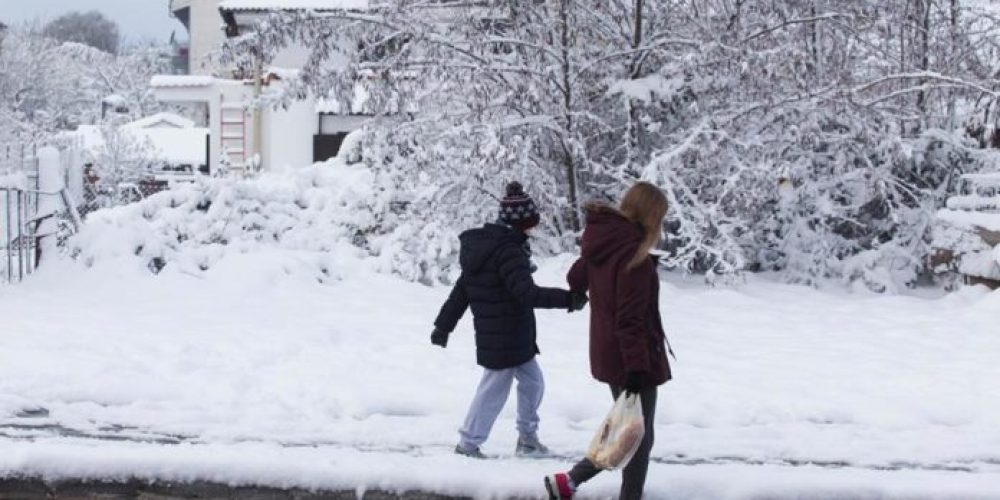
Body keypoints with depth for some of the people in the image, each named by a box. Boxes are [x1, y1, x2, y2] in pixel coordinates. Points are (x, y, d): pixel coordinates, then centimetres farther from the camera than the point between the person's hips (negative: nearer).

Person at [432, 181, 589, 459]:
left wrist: (444, 324, 17)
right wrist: (567, 299, -30)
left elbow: (462, 289, 13)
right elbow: (527, 293, -30)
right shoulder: (509, 251, -22)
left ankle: (527, 436, 29)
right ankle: (468, 443, 13)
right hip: (506, 339, -10)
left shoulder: (481, 244, 8)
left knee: (532, 381, 19)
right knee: (495, 388, 3)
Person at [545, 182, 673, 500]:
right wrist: (637, 366, -26)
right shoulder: (634, 255, -21)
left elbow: (575, 279, 20)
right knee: (638, 437, 5)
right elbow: (630, 319, -25)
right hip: (630, 360, -9)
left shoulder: (601, 242, 3)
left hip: (608, 355, 9)